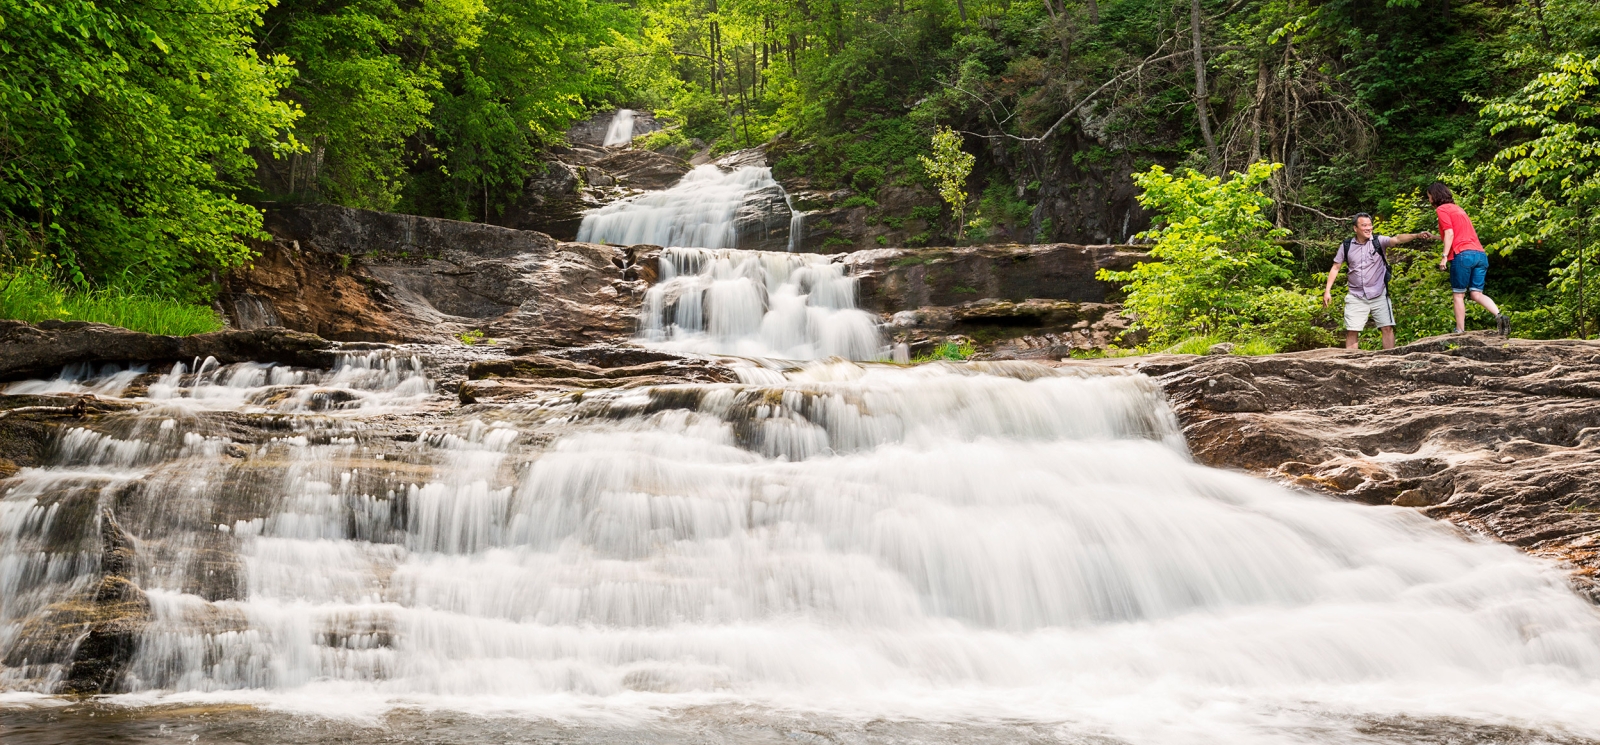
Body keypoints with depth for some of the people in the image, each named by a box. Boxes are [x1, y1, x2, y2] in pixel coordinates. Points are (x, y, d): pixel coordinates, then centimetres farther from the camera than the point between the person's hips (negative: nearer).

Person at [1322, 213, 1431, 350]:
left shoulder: (1378, 241, -4)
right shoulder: (1346, 245, 1)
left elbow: (1397, 239, -21)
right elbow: (1335, 268, 7)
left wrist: (1416, 235, -39)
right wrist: (1327, 291, 2)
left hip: (1379, 295, -1)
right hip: (1356, 297, 1)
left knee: (1387, 328, -2)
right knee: (1352, 331, 0)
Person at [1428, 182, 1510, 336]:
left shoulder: (1442, 209, 4)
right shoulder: (1458, 209, 29)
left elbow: (1449, 233, -9)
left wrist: (1445, 256, -13)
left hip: (1463, 255, -7)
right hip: (1480, 254, 7)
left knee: (1459, 295, 0)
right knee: (1477, 294, 2)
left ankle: (1460, 331, 0)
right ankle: (1500, 316, -21)